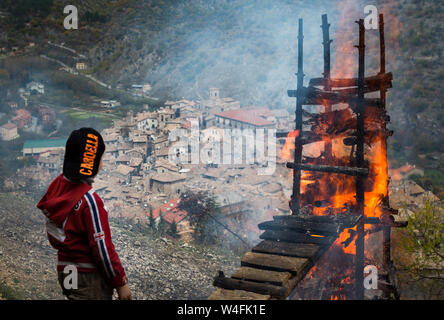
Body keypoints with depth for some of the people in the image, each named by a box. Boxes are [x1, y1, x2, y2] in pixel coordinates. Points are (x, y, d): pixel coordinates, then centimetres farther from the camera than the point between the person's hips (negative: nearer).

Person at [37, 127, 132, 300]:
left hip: (65, 271, 8)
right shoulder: (88, 200, -22)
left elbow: (53, 238, 10)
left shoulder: (57, 186, 1)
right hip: (89, 279, -8)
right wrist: (120, 282, -10)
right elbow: (102, 246, -19)